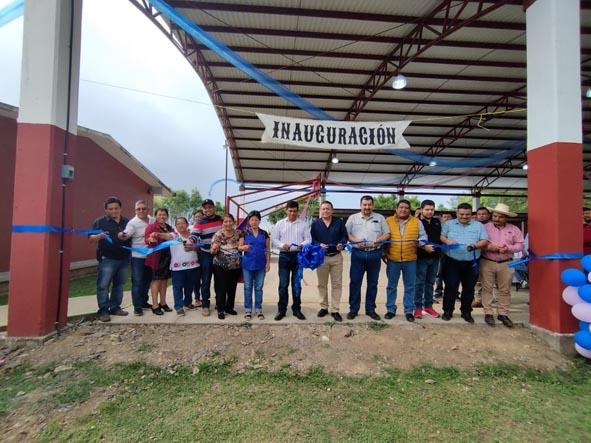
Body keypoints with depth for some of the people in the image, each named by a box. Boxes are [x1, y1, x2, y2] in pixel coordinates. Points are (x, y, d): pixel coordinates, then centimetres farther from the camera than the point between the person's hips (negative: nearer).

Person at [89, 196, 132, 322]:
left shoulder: (127, 222, 11)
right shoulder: (100, 222, 0)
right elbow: (91, 239, -4)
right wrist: (99, 236, -25)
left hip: (124, 259, 4)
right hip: (107, 259, -4)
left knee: (119, 285, 12)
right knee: (103, 285, -2)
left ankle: (115, 307, 24)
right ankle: (103, 311, 8)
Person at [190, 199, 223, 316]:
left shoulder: (221, 219, 5)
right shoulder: (200, 222, -5)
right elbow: (194, 235, -17)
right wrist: (191, 241, -38)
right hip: (206, 254, -3)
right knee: (206, 281, 0)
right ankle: (205, 305, 10)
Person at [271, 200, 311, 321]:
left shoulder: (303, 224, 6)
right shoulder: (280, 223, 7)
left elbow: (308, 239, 2)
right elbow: (274, 239, 4)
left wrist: (302, 245, -20)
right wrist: (282, 245, -16)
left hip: (298, 256, 0)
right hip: (284, 256, 0)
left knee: (297, 284, 7)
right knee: (283, 284, 2)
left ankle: (297, 309, 18)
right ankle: (281, 310, 13)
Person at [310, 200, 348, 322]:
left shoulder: (339, 222, 4)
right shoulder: (315, 224, 3)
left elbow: (344, 236, 6)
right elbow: (311, 239, 3)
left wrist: (341, 244, -14)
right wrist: (319, 245, -17)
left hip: (336, 257, 0)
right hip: (321, 257, 0)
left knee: (337, 284, 2)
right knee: (322, 284, 10)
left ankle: (335, 310, 11)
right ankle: (324, 307, 25)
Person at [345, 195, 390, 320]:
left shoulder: (380, 218, 7)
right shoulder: (353, 218, 5)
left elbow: (387, 234, 6)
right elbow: (346, 234, 1)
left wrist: (377, 241, -13)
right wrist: (356, 241, -15)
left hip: (375, 254, 1)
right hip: (358, 254, -1)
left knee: (372, 283, 9)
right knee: (354, 282, 3)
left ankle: (370, 309, 22)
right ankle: (353, 309, 15)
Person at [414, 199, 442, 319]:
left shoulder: (437, 222, 11)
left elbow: (440, 236, 19)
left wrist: (440, 250, 9)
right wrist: (424, 247, -21)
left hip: (435, 257, 6)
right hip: (421, 257, -5)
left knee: (430, 282, 14)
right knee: (420, 283, 1)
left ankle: (428, 306, 25)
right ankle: (418, 307, 11)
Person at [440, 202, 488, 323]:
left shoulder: (478, 225, 8)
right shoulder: (448, 224, 7)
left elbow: (485, 241, 1)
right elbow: (441, 236, -2)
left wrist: (475, 246, -18)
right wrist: (447, 241, -22)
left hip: (471, 263, 2)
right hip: (452, 262, -1)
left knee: (469, 289, 11)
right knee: (450, 287, 1)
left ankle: (466, 312, 26)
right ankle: (448, 311, 14)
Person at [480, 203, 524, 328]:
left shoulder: (514, 229, 6)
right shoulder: (485, 227, 1)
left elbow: (520, 245, 3)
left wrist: (508, 248, -16)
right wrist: (488, 247, -20)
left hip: (506, 264, 2)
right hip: (487, 262, -2)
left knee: (505, 290, 7)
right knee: (487, 288, 2)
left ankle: (503, 314, 19)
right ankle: (488, 313, 10)